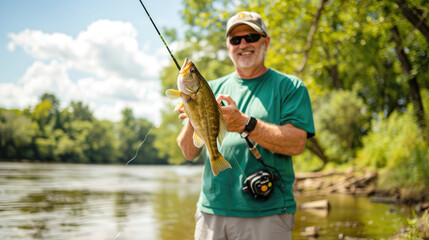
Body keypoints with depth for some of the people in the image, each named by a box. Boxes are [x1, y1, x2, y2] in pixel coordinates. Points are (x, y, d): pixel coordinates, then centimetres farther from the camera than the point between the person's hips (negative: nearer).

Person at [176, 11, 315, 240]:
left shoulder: (289, 87, 2)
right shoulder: (212, 89, 11)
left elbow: (296, 143, -12)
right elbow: (189, 153, 5)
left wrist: (245, 124, -23)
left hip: (266, 215, -3)